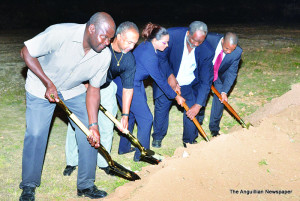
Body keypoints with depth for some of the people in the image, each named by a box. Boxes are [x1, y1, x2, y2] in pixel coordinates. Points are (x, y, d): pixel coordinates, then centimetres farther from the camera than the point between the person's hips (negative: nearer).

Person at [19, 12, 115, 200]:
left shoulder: (104, 55, -19)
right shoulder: (60, 33, -34)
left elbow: (93, 89, -10)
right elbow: (27, 52, -21)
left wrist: (93, 125, -16)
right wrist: (48, 84, -25)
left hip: (74, 91, 4)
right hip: (41, 87, -4)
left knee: (90, 134, -3)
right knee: (35, 135, -7)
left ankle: (86, 185, 14)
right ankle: (29, 186, 15)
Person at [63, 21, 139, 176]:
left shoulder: (129, 60, -16)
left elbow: (128, 88, -7)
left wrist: (125, 115, -7)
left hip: (106, 88, 3)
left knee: (107, 126, 1)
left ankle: (103, 162, 20)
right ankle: (72, 161, 15)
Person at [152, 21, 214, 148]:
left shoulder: (207, 51, -22)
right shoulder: (173, 35, -25)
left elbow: (206, 80, -18)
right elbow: (161, 57, -11)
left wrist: (198, 104, -24)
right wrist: (170, 75, -22)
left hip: (190, 84, 1)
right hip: (168, 79, 0)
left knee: (192, 111, -4)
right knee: (161, 105, -5)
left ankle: (189, 141, 21)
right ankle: (157, 137, 20)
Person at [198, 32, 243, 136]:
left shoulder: (237, 52, -28)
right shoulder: (210, 39, -32)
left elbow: (231, 73, -21)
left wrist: (224, 92, -28)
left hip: (221, 76, 1)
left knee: (220, 100, -2)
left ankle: (214, 128, 17)